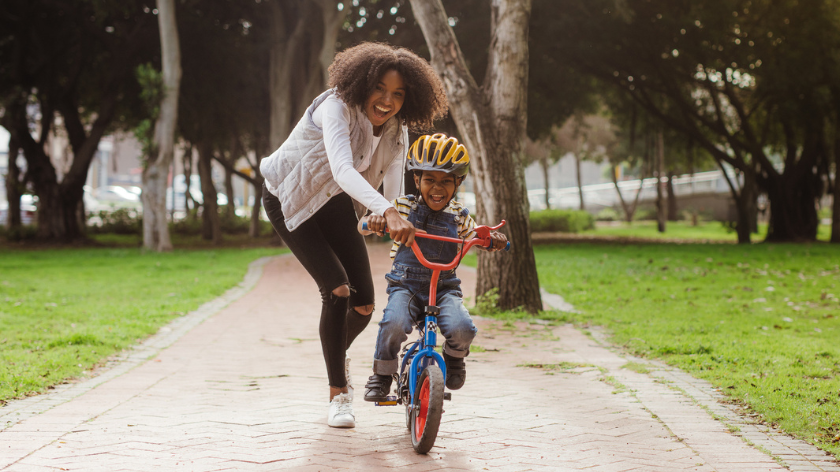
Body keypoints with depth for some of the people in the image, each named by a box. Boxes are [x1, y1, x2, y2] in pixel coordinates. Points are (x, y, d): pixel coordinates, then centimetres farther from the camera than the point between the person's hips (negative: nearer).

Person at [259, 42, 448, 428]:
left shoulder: (396, 131, -10)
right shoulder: (337, 108, -31)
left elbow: (395, 191, -8)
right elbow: (342, 170, -47)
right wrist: (387, 213, -60)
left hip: (336, 204, 6)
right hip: (290, 201, -6)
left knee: (364, 304, -1)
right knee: (337, 289, -21)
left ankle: (337, 353, 35)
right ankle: (338, 394, -5)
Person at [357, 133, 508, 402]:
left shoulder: (459, 216, 5)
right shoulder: (403, 206, 1)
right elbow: (363, 227, 1)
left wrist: (493, 239, -8)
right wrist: (373, 221, -24)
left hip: (444, 286, 1)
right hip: (405, 284, -1)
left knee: (462, 328, -28)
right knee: (394, 323, -33)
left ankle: (454, 358, 11)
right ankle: (382, 375, -5)